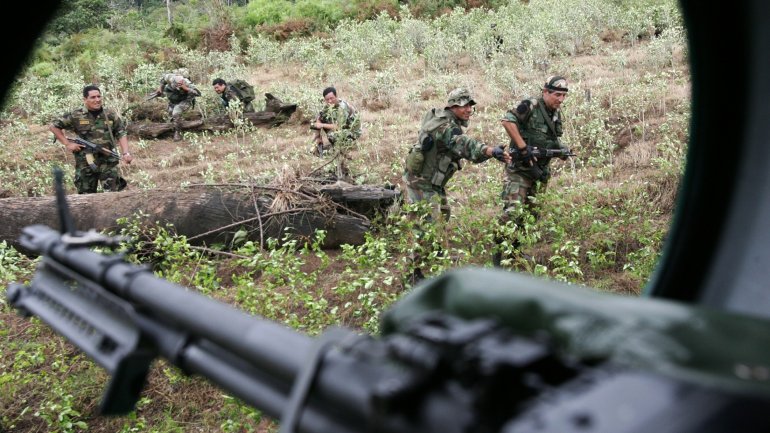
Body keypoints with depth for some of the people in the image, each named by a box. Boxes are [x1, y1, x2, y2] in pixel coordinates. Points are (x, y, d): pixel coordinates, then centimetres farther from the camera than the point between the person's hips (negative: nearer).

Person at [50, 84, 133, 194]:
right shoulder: (76, 115, 0)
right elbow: (53, 126, 7)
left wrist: (125, 153, -10)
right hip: (85, 164, 0)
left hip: (108, 162, 0)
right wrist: (67, 144, -2)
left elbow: (121, 134, 5)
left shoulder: (111, 115, 5)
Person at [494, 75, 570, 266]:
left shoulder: (556, 113, 12)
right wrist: (524, 148, -28)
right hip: (519, 170, -8)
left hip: (540, 173, 8)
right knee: (512, 213, -16)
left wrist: (562, 148, 1)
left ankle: (514, 249, 26)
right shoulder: (530, 106, -14)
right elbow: (507, 121, -29)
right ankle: (499, 254, -6)